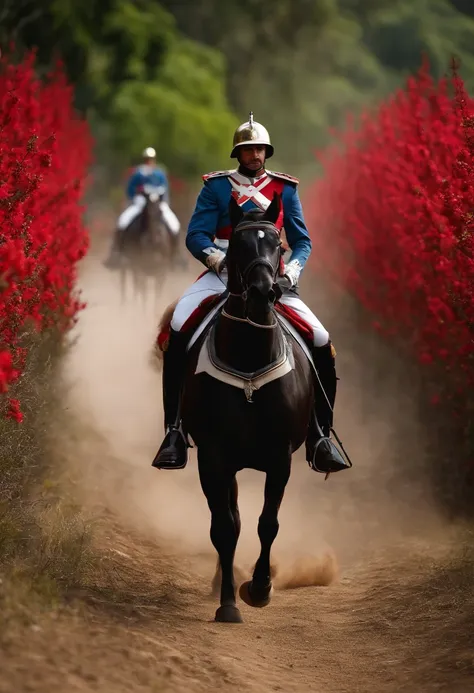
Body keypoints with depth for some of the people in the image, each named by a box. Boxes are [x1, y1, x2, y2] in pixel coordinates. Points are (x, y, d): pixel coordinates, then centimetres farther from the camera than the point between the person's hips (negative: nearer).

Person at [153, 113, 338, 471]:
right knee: (178, 333, -28)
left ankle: (321, 436, 3)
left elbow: (302, 241, 11)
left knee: (322, 344, -12)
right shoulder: (216, 186, 5)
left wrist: (293, 268, -11)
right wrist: (215, 257, -23)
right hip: (223, 276, -2)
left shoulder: (286, 189, 11)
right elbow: (196, 235, -2)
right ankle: (174, 431, -24)